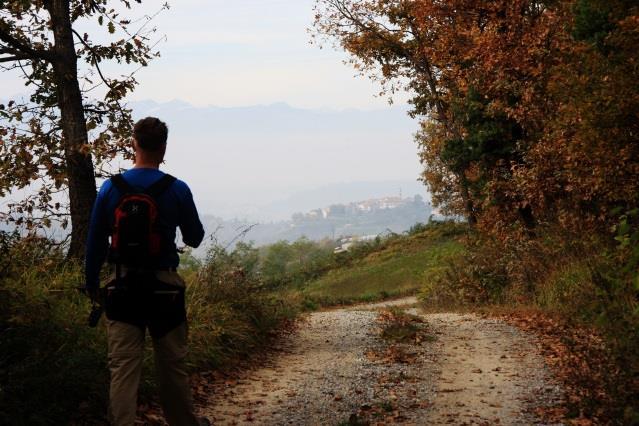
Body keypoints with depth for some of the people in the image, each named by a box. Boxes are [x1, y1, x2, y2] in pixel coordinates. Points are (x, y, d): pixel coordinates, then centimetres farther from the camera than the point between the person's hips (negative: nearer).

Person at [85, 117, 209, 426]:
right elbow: (194, 238, 5)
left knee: (123, 367, 0)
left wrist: (92, 284, 14)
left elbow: (95, 242, 3)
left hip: (122, 288, 1)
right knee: (172, 365, 13)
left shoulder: (111, 188, -2)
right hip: (165, 289, -1)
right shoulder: (177, 190, -6)